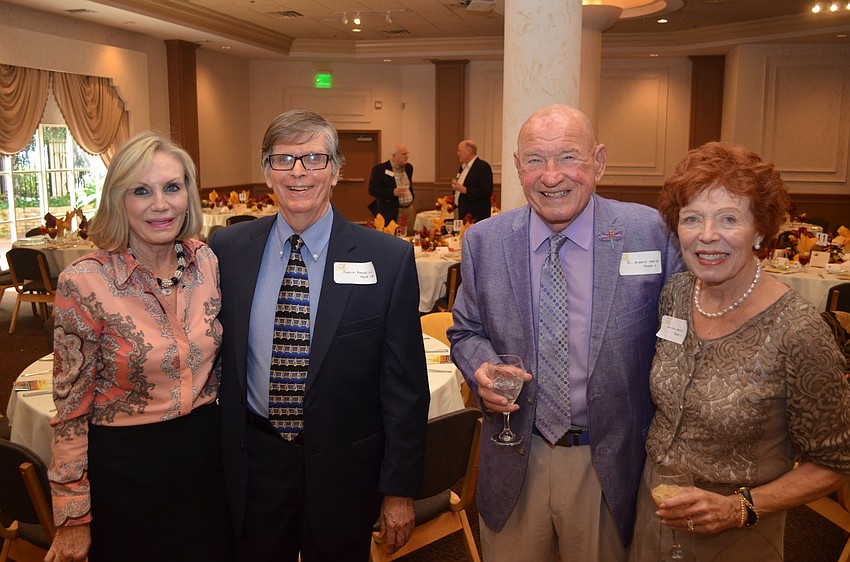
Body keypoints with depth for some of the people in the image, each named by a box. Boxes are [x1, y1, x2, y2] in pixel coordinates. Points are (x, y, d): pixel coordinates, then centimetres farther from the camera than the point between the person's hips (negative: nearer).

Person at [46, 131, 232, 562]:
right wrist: (73, 517, -7)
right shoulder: (84, 283, -18)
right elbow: (72, 409, -11)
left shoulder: (206, 262, -5)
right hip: (124, 466, -4)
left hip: (204, 453, 4)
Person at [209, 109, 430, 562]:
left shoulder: (389, 259, -11)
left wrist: (399, 489, -6)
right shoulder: (227, 251, -3)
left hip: (343, 472, -2)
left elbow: (406, 386, -8)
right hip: (251, 465, 2)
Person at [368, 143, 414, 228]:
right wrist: (392, 192, -20)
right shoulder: (379, 169, -7)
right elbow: (372, 190, -11)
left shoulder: (408, 167, 13)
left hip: (408, 209, 6)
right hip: (390, 213, -6)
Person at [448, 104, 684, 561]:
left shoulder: (651, 233, -10)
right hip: (514, 460, 2)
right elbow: (467, 331, 7)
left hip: (611, 465, -1)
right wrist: (481, 369, -16)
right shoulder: (483, 242, -4)